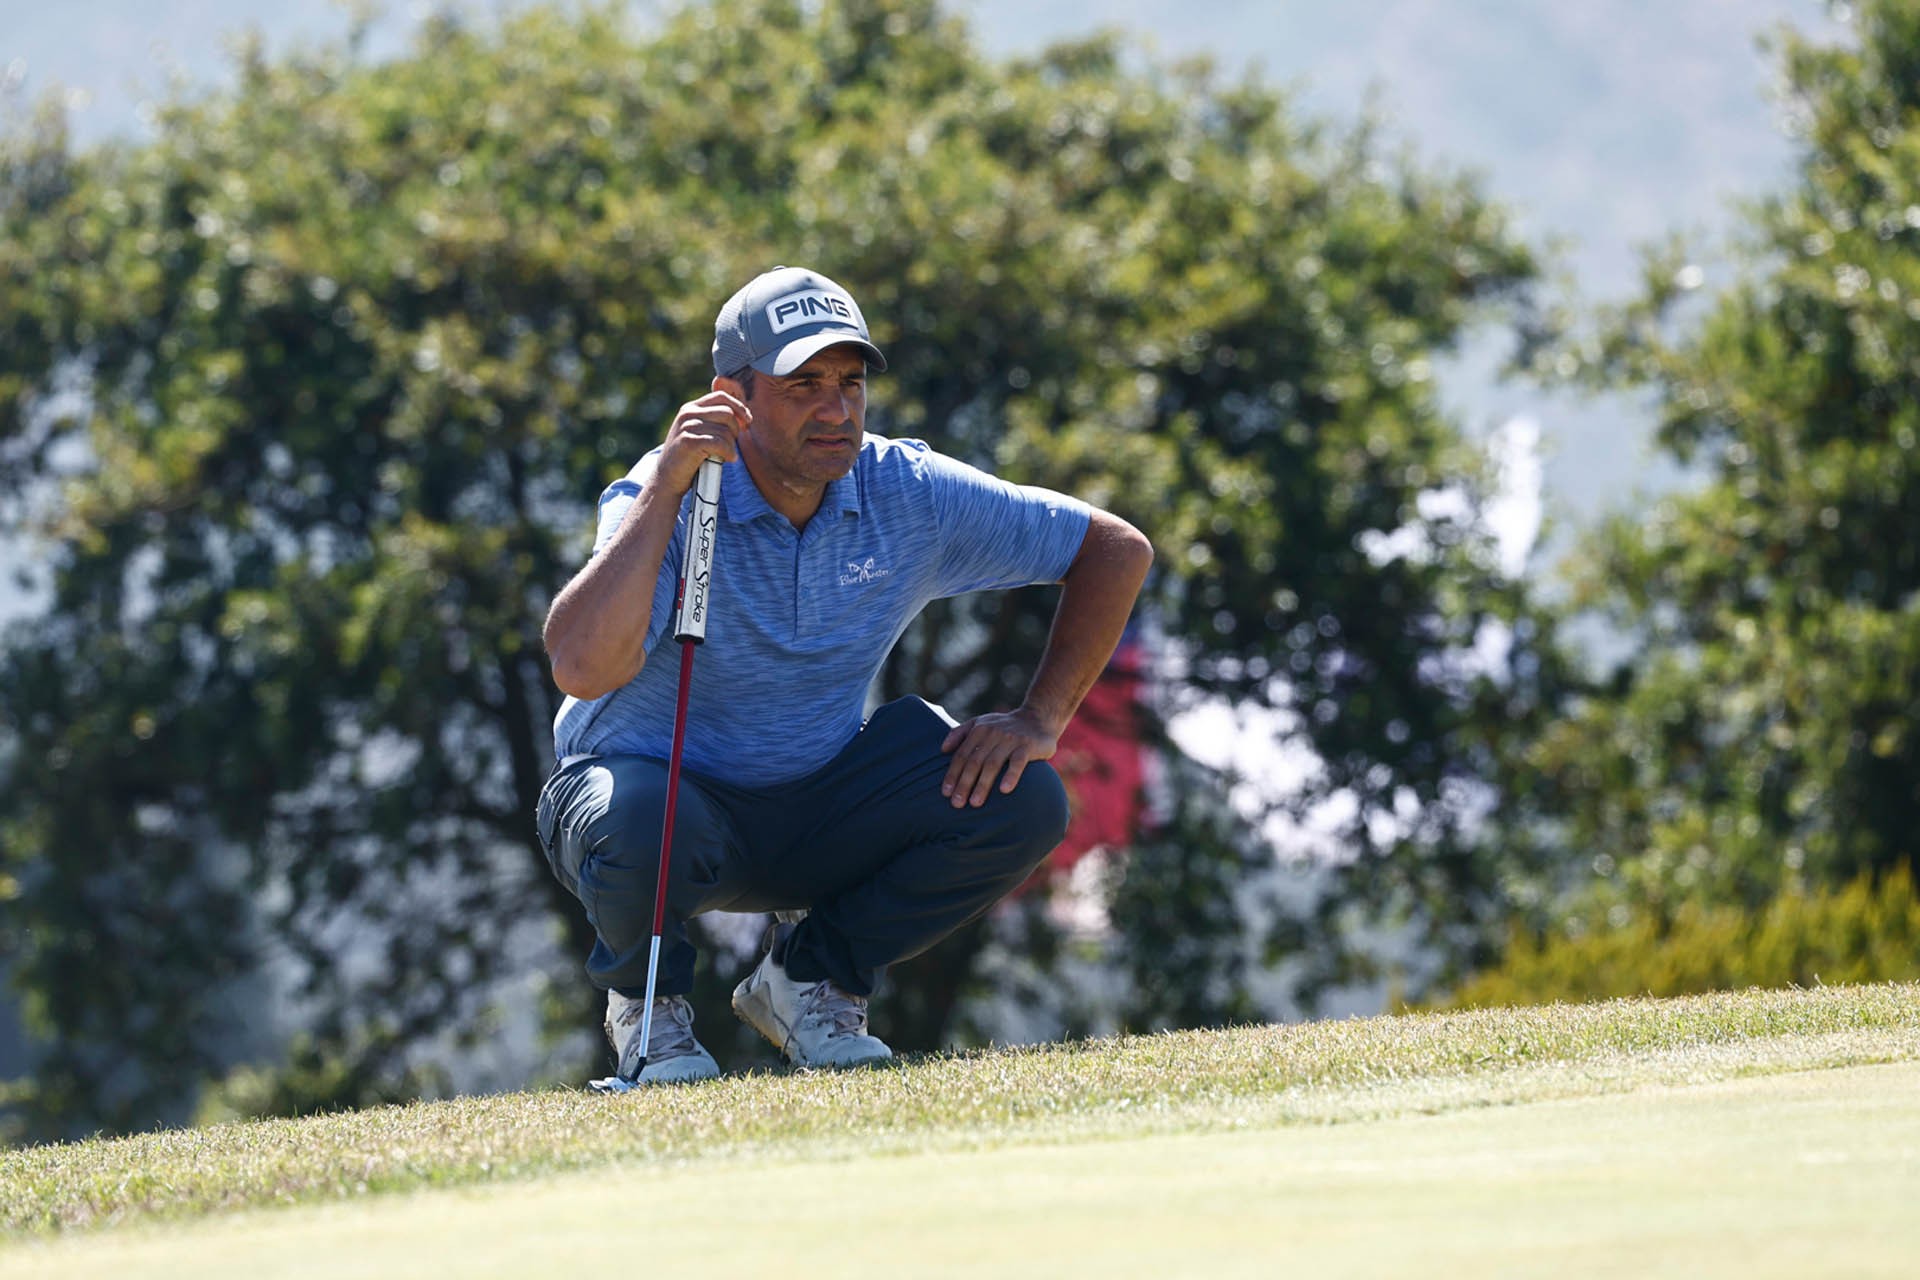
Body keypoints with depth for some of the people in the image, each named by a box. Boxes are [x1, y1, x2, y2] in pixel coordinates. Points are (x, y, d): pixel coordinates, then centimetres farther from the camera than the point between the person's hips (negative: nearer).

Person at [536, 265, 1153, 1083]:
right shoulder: (661, 500, -22)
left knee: (1020, 800, -18)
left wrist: (1040, 720, -11)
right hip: (664, 790, -4)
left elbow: (1117, 550, -1)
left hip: (814, 807, 4)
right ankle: (647, 1000, -3)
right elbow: (583, 669, -41)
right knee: (639, 830, -41)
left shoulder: (910, 493, -11)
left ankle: (811, 973, 5)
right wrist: (664, 490, -40)